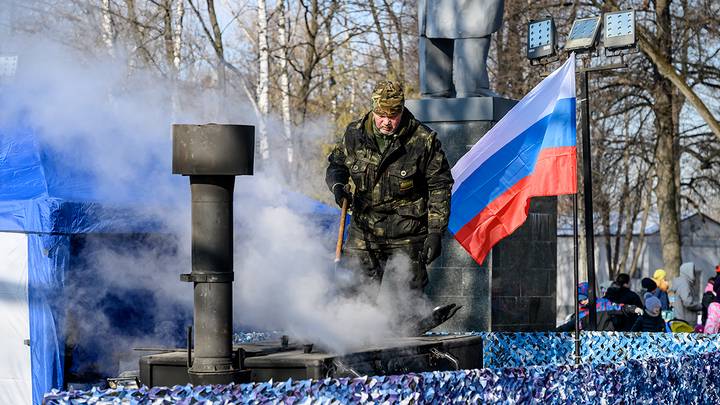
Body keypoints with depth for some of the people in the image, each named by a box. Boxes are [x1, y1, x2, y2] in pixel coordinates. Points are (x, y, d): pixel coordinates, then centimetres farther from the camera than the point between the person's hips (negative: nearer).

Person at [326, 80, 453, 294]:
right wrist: (337, 184, -8)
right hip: (364, 231, 3)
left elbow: (439, 187, -4)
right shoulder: (355, 134, -2)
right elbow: (336, 164, 15)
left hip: (407, 235, -3)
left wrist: (435, 232, -7)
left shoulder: (424, 140, -10)